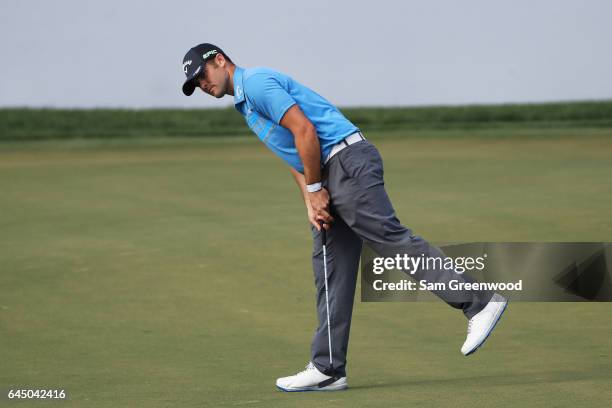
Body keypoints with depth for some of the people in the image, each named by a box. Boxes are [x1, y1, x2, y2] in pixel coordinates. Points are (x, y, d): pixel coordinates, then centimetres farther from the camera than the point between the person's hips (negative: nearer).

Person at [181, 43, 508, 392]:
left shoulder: (256, 82, -7)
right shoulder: (247, 102, 25)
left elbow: (304, 130, -16)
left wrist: (315, 189, -8)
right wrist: (311, 203, 7)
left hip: (347, 160, -10)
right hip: (327, 175, 10)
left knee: (390, 237, -17)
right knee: (330, 270, 6)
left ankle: (480, 303, -20)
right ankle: (327, 368, 5)